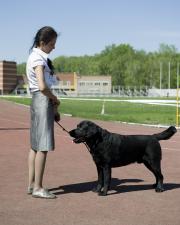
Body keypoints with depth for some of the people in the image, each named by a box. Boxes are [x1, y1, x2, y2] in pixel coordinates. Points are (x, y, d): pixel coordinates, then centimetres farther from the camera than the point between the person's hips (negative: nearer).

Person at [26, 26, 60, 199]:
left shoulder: (38, 57, 16)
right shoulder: (38, 58, -14)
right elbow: (42, 87, -25)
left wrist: (54, 107, 13)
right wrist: (55, 99, -7)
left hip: (40, 101, 10)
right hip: (43, 101, -10)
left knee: (36, 145, 12)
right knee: (43, 146, -8)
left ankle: (32, 184, 18)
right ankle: (38, 187, -4)